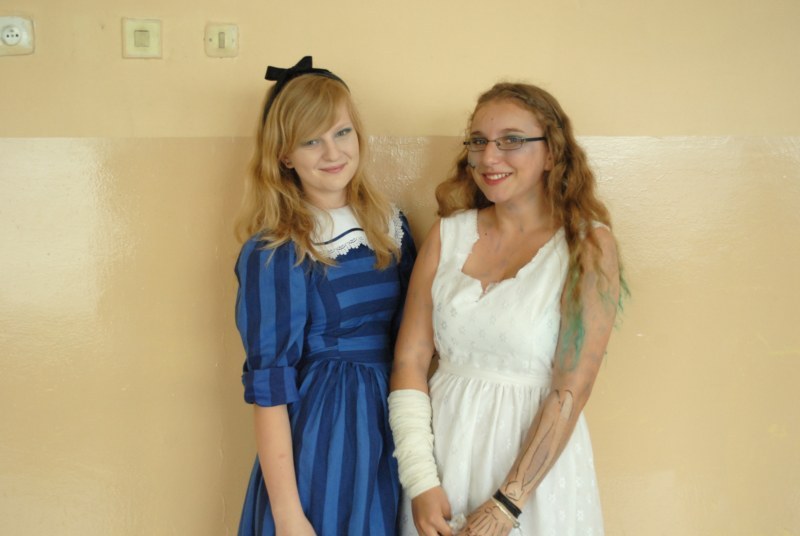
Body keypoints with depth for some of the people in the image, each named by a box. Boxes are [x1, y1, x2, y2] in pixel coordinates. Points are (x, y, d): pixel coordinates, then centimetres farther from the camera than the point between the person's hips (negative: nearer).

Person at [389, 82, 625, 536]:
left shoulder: (588, 245, -9)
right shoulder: (448, 234, 0)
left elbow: (572, 390, -13)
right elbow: (410, 360, -2)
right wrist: (421, 482, -10)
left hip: (536, 457, -3)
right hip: (445, 444, 3)